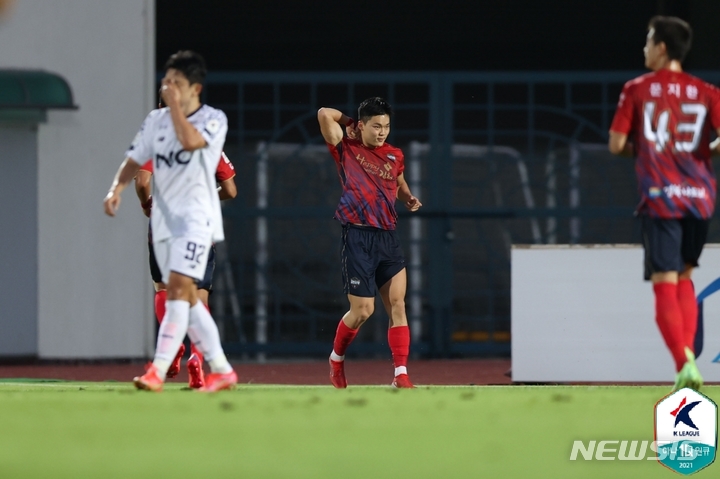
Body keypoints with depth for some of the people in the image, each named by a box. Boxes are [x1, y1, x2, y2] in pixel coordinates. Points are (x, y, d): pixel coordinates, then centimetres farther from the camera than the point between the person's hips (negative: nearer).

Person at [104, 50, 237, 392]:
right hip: (163, 219, 6)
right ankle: (221, 370, 18)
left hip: (195, 218, -6)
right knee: (187, 298, 8)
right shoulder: (155, 120, 10)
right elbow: (134, 160, 11)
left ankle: (158, 371, -24)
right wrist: (117, 187, -7)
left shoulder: (213, 120, -6)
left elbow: (190, 140, -26)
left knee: (178, 288, -19)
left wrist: (175, 104, -17)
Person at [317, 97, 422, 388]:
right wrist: (349, 122, 6)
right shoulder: (346, 150, 1)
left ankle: (401, 375, -9)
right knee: (362, 310, -4)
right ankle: (336, 358, 24)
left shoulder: (395, 156, 13)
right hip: (358, 236, -4)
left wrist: (408, 198, 11)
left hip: (387, 237, 4)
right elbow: (325, 114, -11)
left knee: (397, 304, -7)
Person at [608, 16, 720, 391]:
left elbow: (616, 145, -1)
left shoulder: (637, 90, 0)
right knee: (684, 278, 22)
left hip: (660, 198, -3)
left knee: (665, 285, -4)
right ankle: (688, 354, 11)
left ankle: (684, 364, -19)